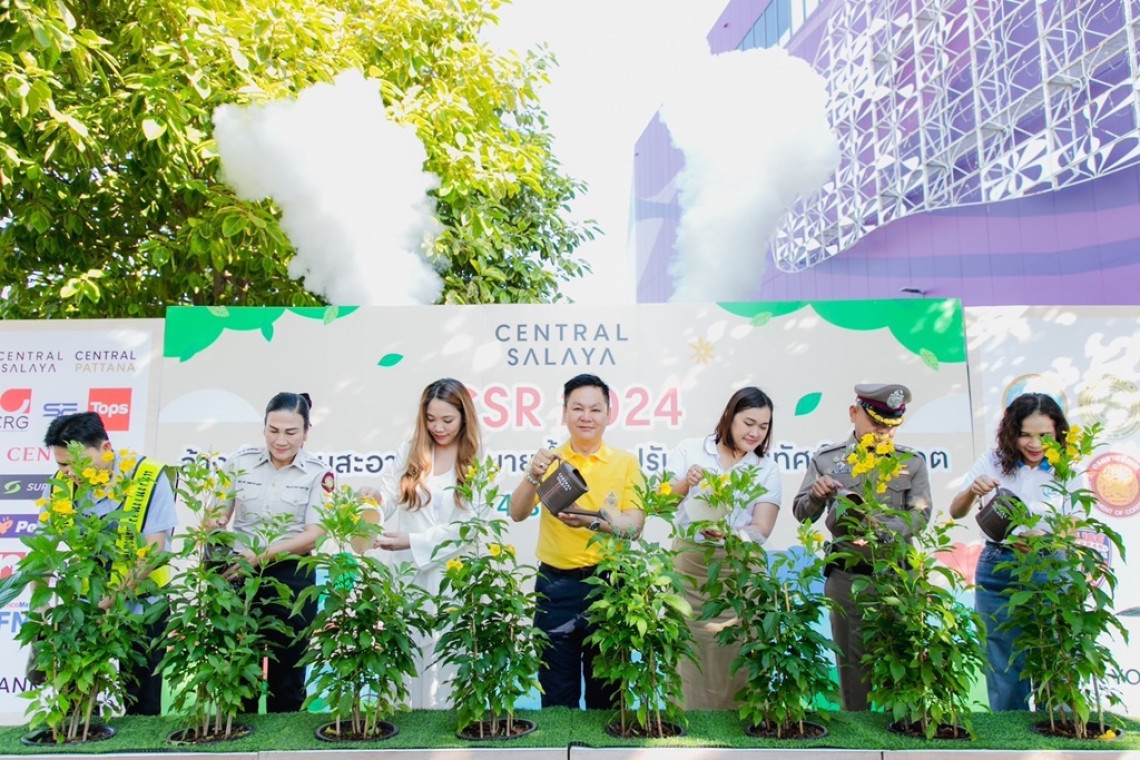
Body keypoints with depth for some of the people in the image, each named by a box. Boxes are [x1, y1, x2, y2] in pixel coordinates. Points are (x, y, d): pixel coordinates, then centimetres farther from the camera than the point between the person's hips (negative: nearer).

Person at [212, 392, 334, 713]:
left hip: (292, 578, -2)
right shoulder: (241, 461, 1)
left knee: (286, 673, 9)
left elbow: (313, 535, -10)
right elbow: (219, 515, 8)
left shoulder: (318, 473, -5)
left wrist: (260, 556, -22)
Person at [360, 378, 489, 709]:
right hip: (408, 576, 2)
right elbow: (387, 501, 3)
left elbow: (467, 527, -8)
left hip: (454, 578, -2)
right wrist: (373, 500, -21)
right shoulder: (410, 453, 9)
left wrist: (412, 541, -17)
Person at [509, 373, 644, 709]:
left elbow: (634, 524, -10)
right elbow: (517, 514, -7)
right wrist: (533, 476, -26)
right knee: (557, 694, 10)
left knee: (606, 691, 12)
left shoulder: (625, 462, 1)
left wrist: (595, 521, -30)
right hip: (556, 586, 1)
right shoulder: (550, 460, 3)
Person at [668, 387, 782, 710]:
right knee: (687, 661, 3)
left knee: (734, 664, 3)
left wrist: (728, 535, -25)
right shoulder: (690, 450, 3)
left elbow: (761, 529, -5)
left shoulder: (766, 469, 6)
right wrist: (685, 486, -23)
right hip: (689, 566, 0)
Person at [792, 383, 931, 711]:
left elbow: (920, 514, -2)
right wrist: (816, 496, -18)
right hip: (847, 575, 0)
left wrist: (882, 530, -20)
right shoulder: (827, 459, 5)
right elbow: (802, 514, 4)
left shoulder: (912, 462, 7)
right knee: (852, 660, 7)